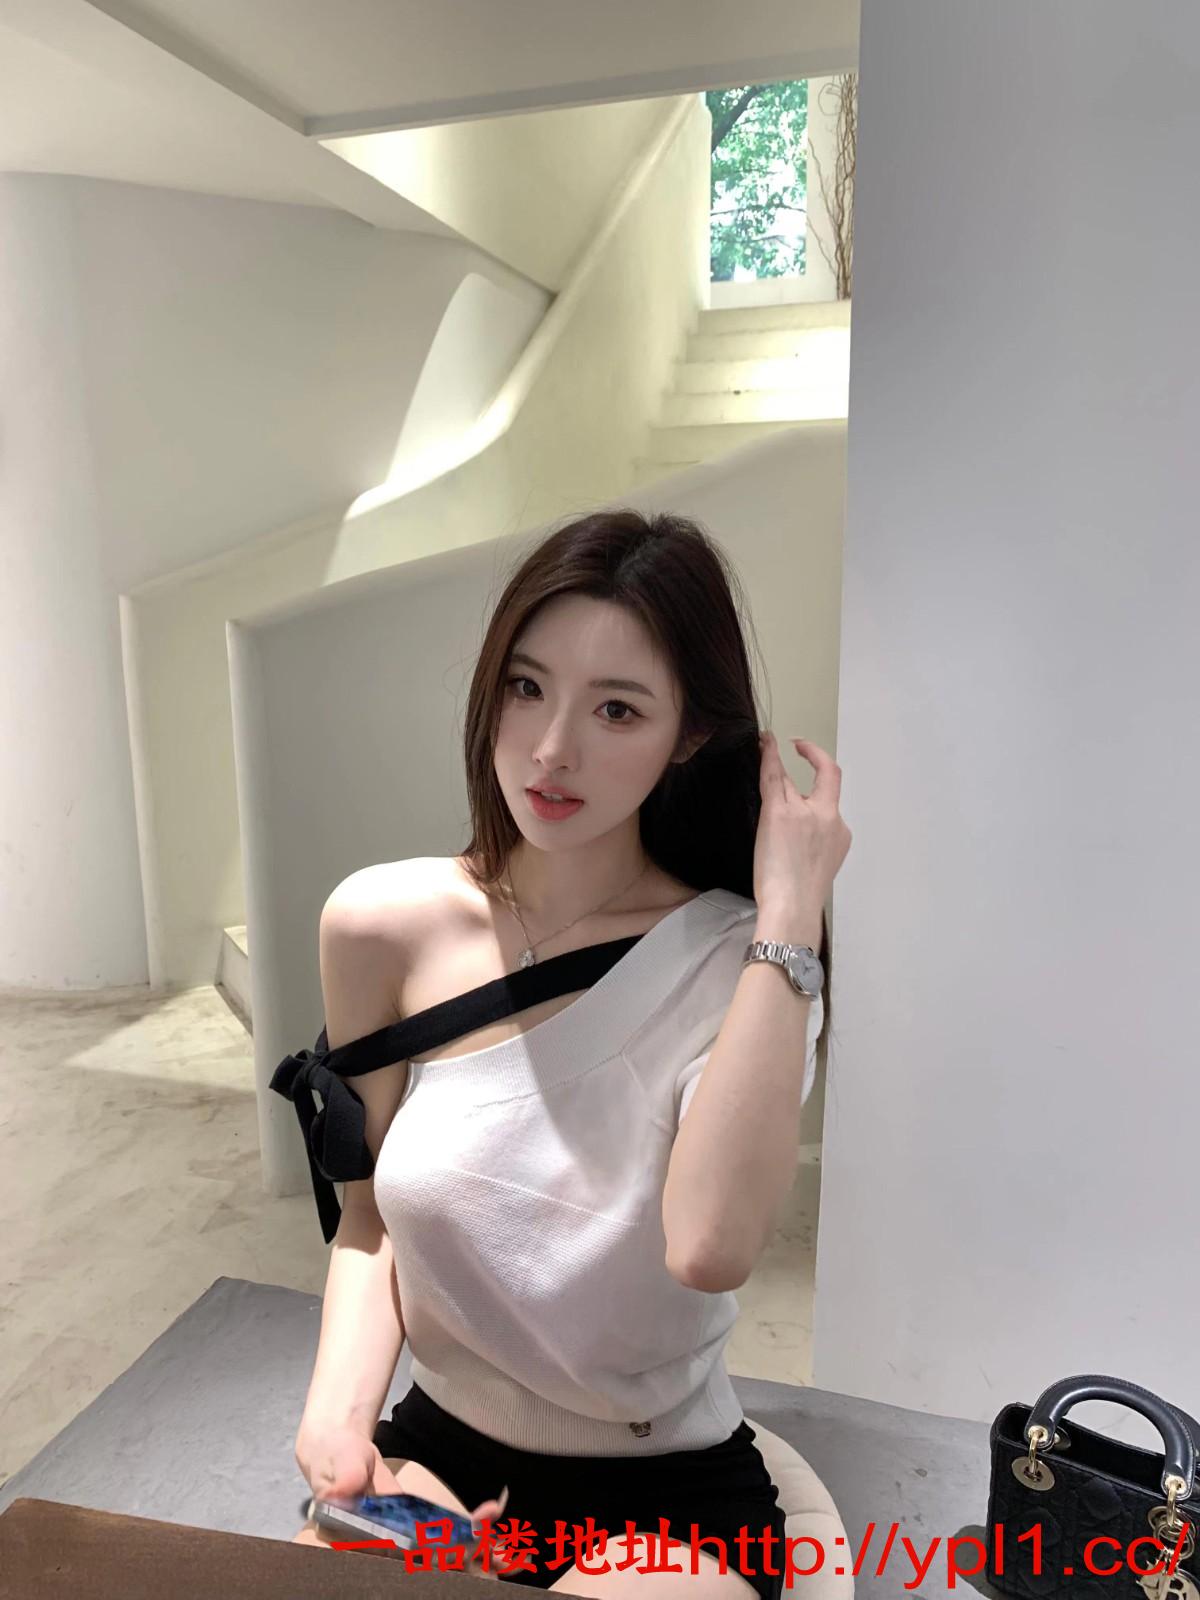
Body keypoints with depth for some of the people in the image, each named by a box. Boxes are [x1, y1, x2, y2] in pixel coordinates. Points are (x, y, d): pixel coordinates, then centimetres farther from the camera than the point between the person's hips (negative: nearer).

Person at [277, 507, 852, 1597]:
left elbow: (710, 1246, -34)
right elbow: (369, 1219, 0)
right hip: (436, 1450, 2)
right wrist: (338, 1418, -15)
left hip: (665, 1497, -1)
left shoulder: (739, 961, -17)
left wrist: (790, 916, -32)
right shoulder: (383, 926, -11)